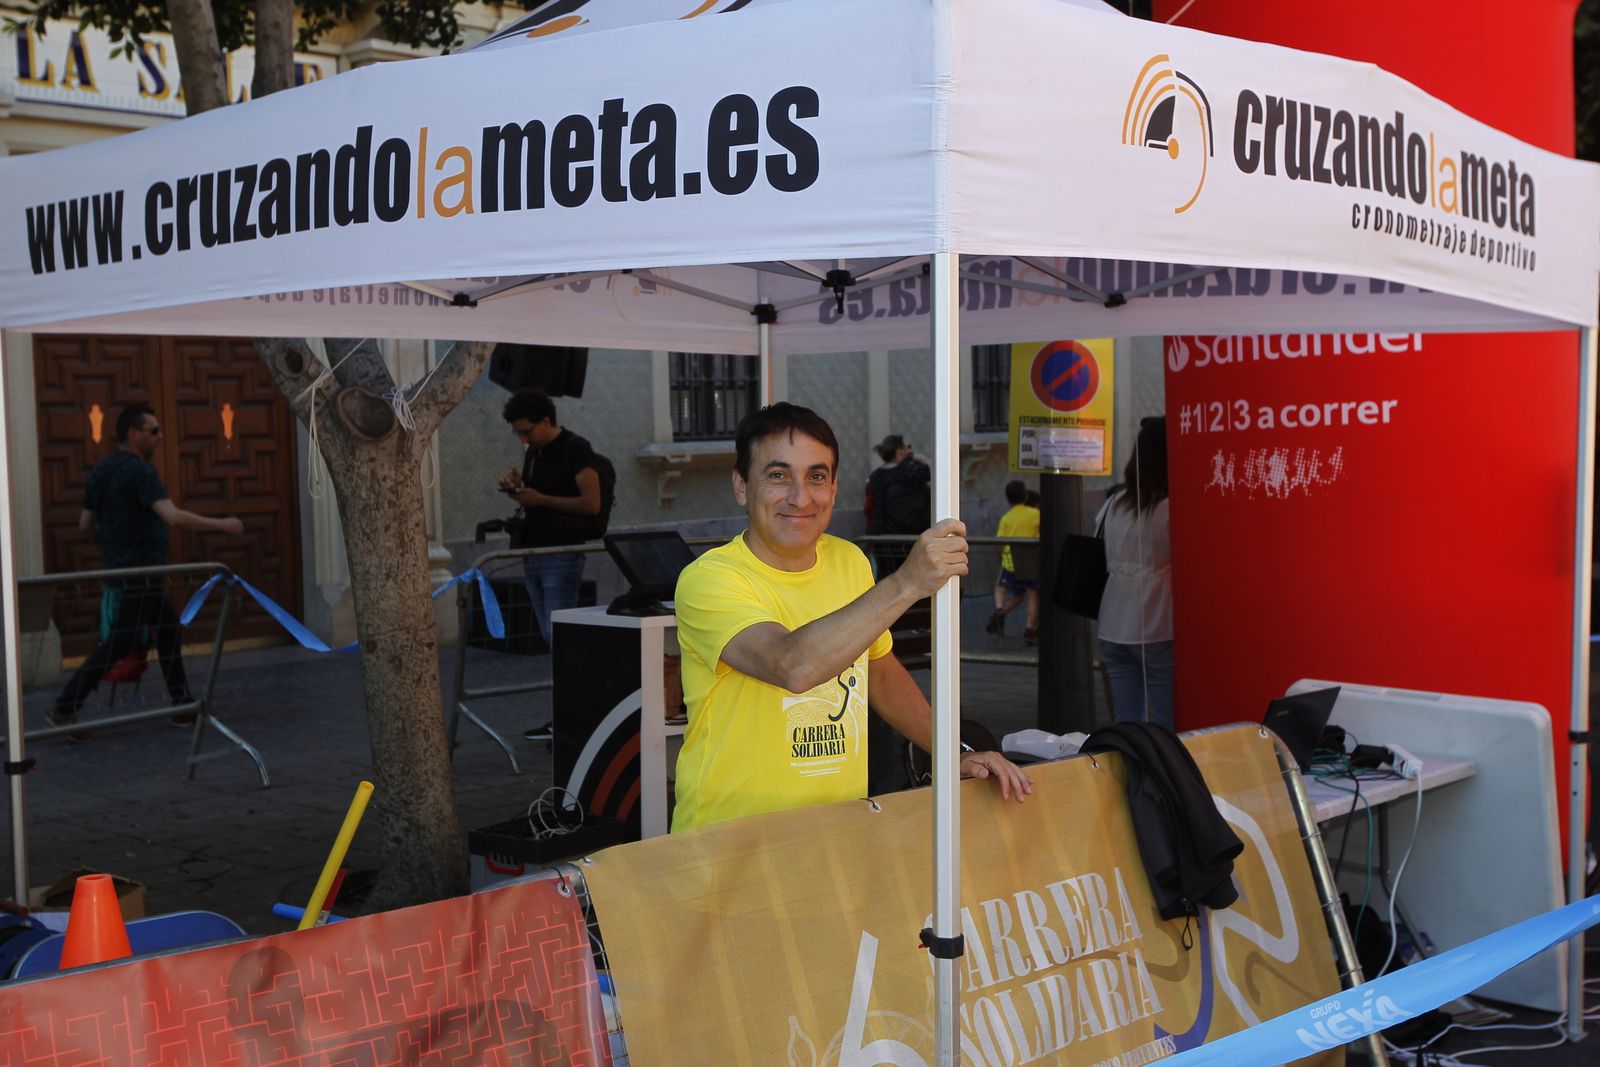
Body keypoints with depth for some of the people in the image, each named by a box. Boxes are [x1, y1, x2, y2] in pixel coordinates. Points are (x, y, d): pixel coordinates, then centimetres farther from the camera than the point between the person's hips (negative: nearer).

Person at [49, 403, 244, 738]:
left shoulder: (101, 471, 11)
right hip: (141, 572, -10)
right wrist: (221, 525, -20)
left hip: (121, 568, 10)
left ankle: (183, 705, 17)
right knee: (119, 642, -4)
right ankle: (66, 707, -1)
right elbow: (173, 516, -28)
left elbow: (86, 524, 15)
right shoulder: (139, 471, -17)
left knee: (169, 628, 14)